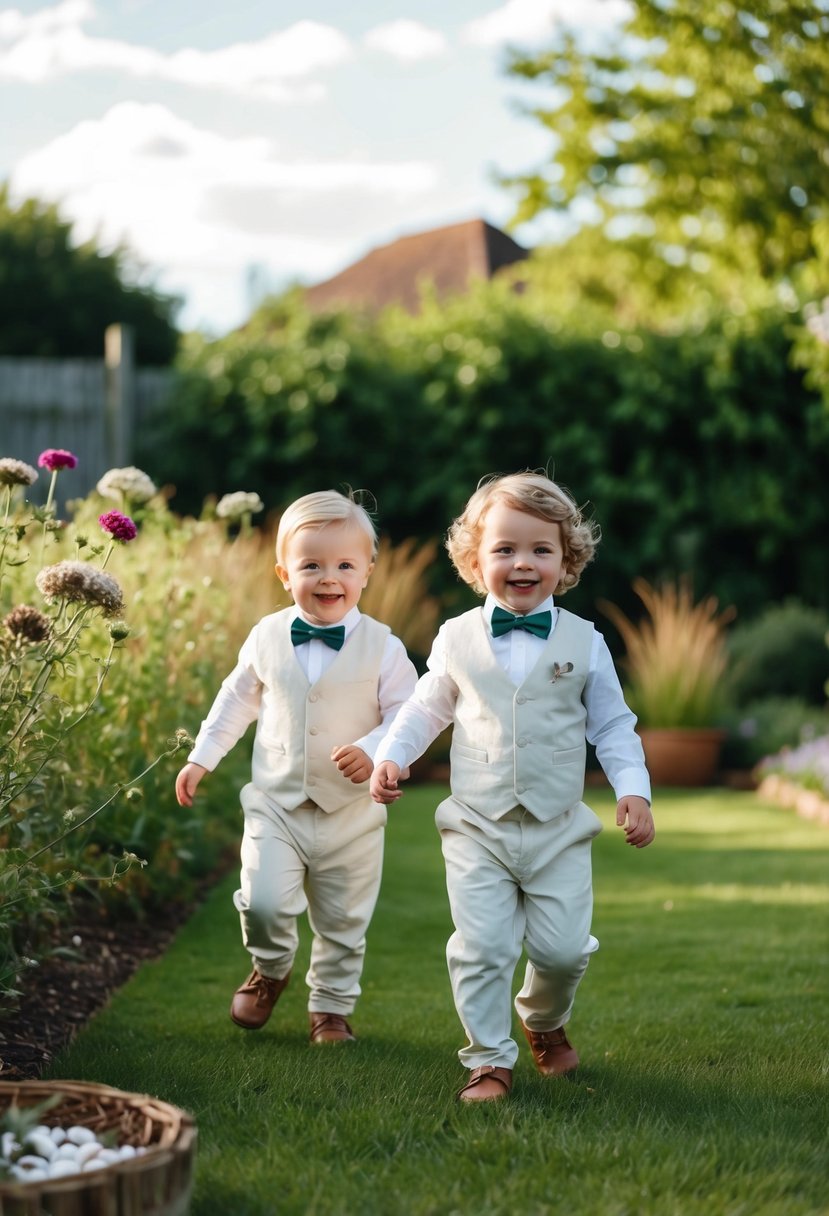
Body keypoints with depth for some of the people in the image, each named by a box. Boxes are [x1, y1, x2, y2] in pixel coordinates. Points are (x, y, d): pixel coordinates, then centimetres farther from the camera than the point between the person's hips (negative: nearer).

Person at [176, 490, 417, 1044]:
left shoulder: (382, 647, -8)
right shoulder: (267, 637, -1)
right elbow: (238, 699, 13)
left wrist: (374, 750, -24)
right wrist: (201, 758, 14)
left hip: (352, 811, 0)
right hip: (276, 801, 1)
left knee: (344, 922, 10)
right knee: (263, 901, -14)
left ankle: (331, 1006, 30)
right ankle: (271, 970, 17)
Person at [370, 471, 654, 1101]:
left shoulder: (584, 642, 1)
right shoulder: (457, 638, 2)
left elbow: (612, 724, 6)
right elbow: (426, 708, 15)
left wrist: (634, 789, -5)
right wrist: (391, 755, 2)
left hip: (559, 829, 0)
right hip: (477, 828, 0)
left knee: (562, 947, 1)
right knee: (481, 947, -6)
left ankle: (545, 1021, 32)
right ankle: (489, 1059, 8)